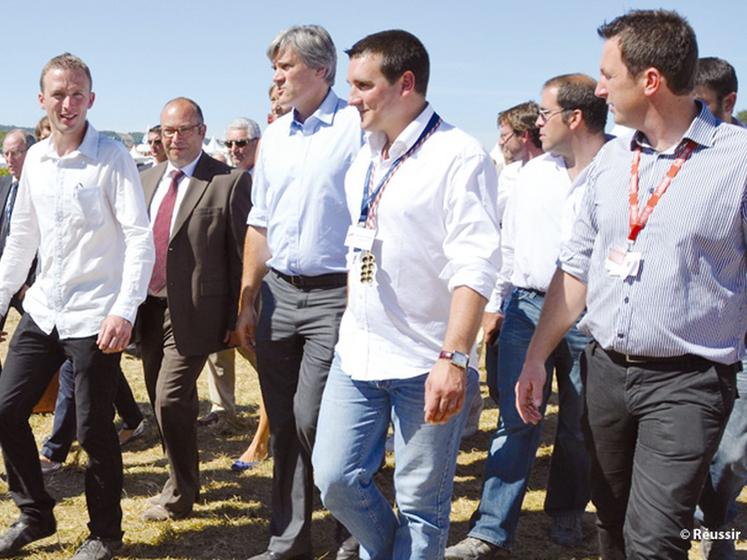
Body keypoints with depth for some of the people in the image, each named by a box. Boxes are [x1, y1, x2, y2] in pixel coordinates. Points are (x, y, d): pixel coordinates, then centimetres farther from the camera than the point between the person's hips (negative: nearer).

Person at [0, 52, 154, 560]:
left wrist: (124, 311, -23)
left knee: (94, 429, 0)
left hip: (94, 317, -6)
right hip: (42, 310, 7)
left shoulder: (112, 157, -9)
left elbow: (141, 240, -14)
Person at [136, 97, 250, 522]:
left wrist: (236, 317, -10)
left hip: (194, 310, -6)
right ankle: (183, 482, 33)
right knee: (167, 402, 15)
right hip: (150, 307, 7)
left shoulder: (230, 182, -8)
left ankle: (180, 496, 11)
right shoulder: (148, 180, 11)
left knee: (171, 399, -10)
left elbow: (242, 255, -9)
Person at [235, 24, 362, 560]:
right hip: (279, 293, 6)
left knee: (312, 420, -8)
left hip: (334, 296, -6)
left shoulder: (357, 128, -7)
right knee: (282, 424, 10)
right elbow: (260, 224, 16)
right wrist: (248, 300, 14)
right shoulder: (274, 137, 13)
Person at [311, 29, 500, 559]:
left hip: (427, 363, -7)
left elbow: (474, 266, -20)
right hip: (357, 356, 7)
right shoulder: (365, 158, 12)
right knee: (336, 478, 9)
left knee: (421, 501, 5)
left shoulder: (459, 156, -13)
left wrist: (454, 358, -27)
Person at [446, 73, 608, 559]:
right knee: (516, 420, 1)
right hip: (528, 306, 4)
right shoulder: (534, 173, 11)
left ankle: (566, 516, 32)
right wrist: (494, 303, 14)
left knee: (579, 426, 11)